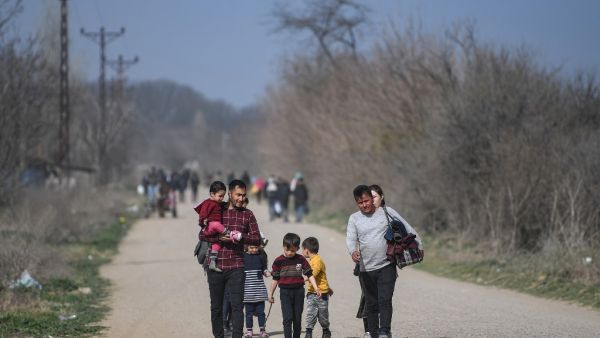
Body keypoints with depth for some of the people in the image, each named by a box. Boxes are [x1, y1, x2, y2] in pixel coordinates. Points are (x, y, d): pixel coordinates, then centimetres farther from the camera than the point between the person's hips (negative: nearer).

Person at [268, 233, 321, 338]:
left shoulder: (301, 260, 1)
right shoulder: (279, 261, -3)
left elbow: (310, 275, 3)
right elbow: (275, 279, 4)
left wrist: (316, 288, -7)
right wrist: (270, 294, 7)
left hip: (298, 291, 2)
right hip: (285, 292, -2)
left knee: (297, 319, 11)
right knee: (287, 318, -12)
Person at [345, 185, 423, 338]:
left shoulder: (387, 212, 2)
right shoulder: (354, 219, 5)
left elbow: (407, 228, 8)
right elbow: (350, 238, -7)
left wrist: (418, 246, 7)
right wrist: (353, 251, -29)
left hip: (387, 266, -2)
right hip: (366, 269, 2)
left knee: (385, 300, -17)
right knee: (371, 304, 8)